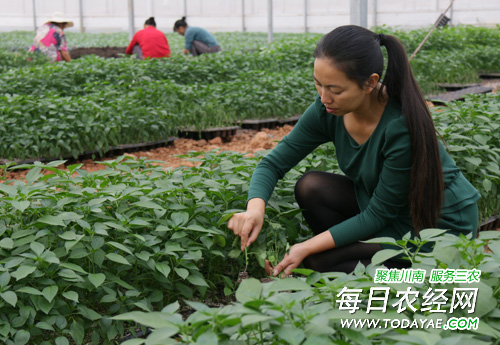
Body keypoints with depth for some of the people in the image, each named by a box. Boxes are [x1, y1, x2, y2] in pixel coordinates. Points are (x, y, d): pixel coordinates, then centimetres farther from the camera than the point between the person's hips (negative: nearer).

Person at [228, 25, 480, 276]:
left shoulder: (402, 125, -32)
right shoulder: (327, 111, -13)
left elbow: (379, 215, -24)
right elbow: (273, 162, -6)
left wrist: (308, 247, -25)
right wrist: (255, 207, -27)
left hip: (443, 225, -6)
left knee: (320, 261, -16)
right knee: (311, 188, -14)